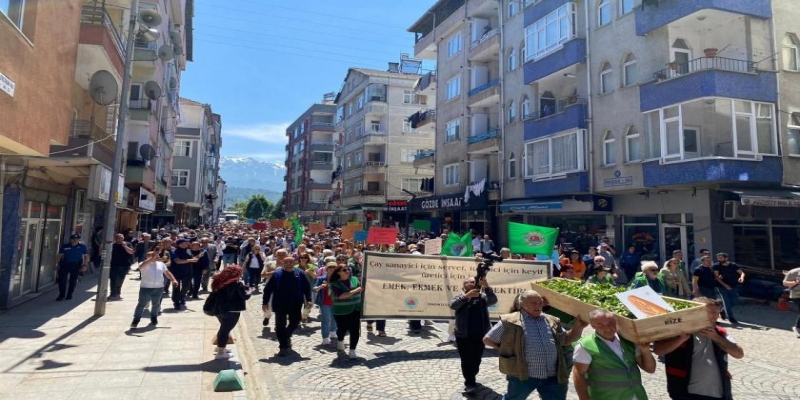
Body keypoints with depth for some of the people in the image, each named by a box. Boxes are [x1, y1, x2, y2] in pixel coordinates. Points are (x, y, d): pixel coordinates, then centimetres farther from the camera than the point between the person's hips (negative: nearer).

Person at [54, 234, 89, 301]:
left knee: (73, 281, 5)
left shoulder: (82, 247, 1)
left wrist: (85, 265, -6)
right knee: (62, 280, -1)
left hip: (76, 265, -1)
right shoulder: (65, 246, 3)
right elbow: (59, 256, 7)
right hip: (64, 264, 1)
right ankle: (61, 295, 13)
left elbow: (86, 256, 4)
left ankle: (69, 295, 20)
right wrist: (56, 264, 0)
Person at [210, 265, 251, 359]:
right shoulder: (237, 284, -13)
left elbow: (218, 294, 18)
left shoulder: (220, 281, 7)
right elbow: (245, 296, -11)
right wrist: (249, 293, 10)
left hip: (220, 309, 7)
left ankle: (220, 347, 37)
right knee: (226, 329, 1)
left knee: (223, 328, 24)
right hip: (232, 310, -7)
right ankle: (220, 352, 6)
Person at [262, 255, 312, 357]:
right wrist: (265, 302, -5)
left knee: (294, 322, 11)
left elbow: (307, 288, 4)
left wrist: (308, 300, -6)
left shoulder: (300, 274, 0)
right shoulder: (277, 274, -4)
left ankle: (287, 336, 42)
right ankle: (283, 347, 10)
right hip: (280, 304, -1)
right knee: (280, 326, 0)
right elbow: (268, 289, -2)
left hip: (295, 304, 2)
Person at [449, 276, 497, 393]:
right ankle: (469, 382, 12)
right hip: (463, 335, -2)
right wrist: (467, 296, -31)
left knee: (476, 359, 13)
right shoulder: (461, 296, 1)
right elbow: (452, 305, -19)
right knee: (466, 360, 1)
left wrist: (486, 287, -31)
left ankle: (471, 379, 33)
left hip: (479, 335, 2)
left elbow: (493, 300, -15)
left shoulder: (483, 297, 4)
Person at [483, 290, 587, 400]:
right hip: (522, 376, -3)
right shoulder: (510, 322, -6)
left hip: (552, 377, 3)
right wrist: (507, 348, 0)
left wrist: (578, 327, 5)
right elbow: (487, 339, 1)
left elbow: (566, 340, 19)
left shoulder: (552, 321, 11)